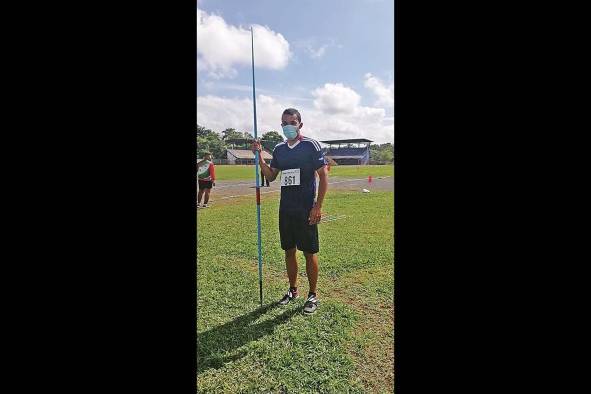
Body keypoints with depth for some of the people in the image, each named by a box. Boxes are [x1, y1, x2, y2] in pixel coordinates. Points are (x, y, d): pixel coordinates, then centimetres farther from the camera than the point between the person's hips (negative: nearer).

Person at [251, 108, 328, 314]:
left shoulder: (311, 145, -6)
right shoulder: (279, 149, 11)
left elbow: (323, 175, -8)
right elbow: (270, 176, 16)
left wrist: (318, 206, -14)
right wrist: (259, 156, 2)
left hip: (306, 210, -5)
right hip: (285, 209, 6)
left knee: (310, 252, 3)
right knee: (289, 250, 14)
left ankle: (313, 295, 21)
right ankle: (293, 290, 32)